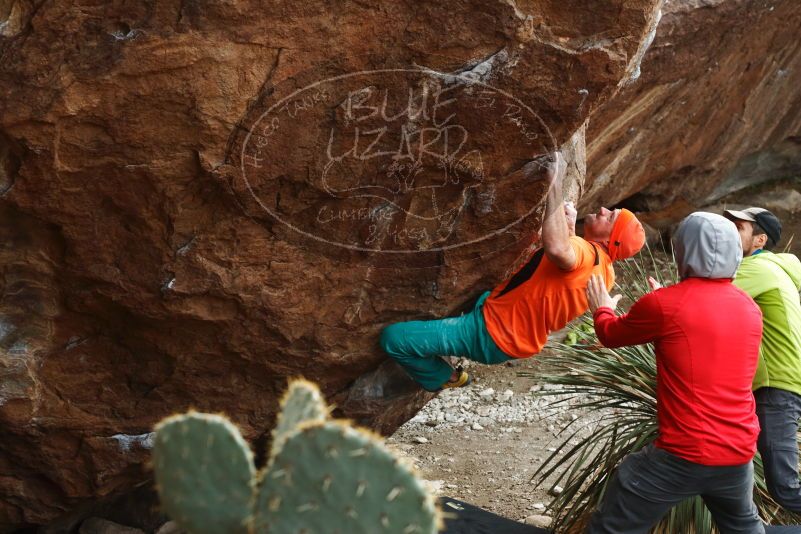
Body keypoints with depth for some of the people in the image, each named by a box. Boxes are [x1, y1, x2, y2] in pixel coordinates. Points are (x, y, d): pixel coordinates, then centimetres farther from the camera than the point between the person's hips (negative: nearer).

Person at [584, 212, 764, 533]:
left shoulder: (663, 305, -12)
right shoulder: (750, 309, 6)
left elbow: (611, 336, 7)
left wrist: (601, 309, 28)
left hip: (681, 457, -6)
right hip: (739, 455, 6)